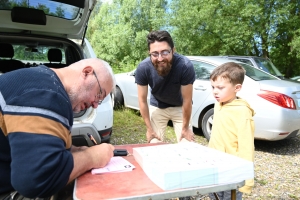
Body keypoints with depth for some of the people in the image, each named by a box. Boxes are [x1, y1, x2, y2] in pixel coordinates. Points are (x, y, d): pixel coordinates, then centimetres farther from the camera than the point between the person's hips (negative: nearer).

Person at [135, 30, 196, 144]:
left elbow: (187, 100, -23)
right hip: (157, 107, 1)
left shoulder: (185, 66, -34)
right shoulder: (143, 68, -29)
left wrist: (185, 128, -12)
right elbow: (142, 100, -16)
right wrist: (149, 129, -10)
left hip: (179, 107, -1)